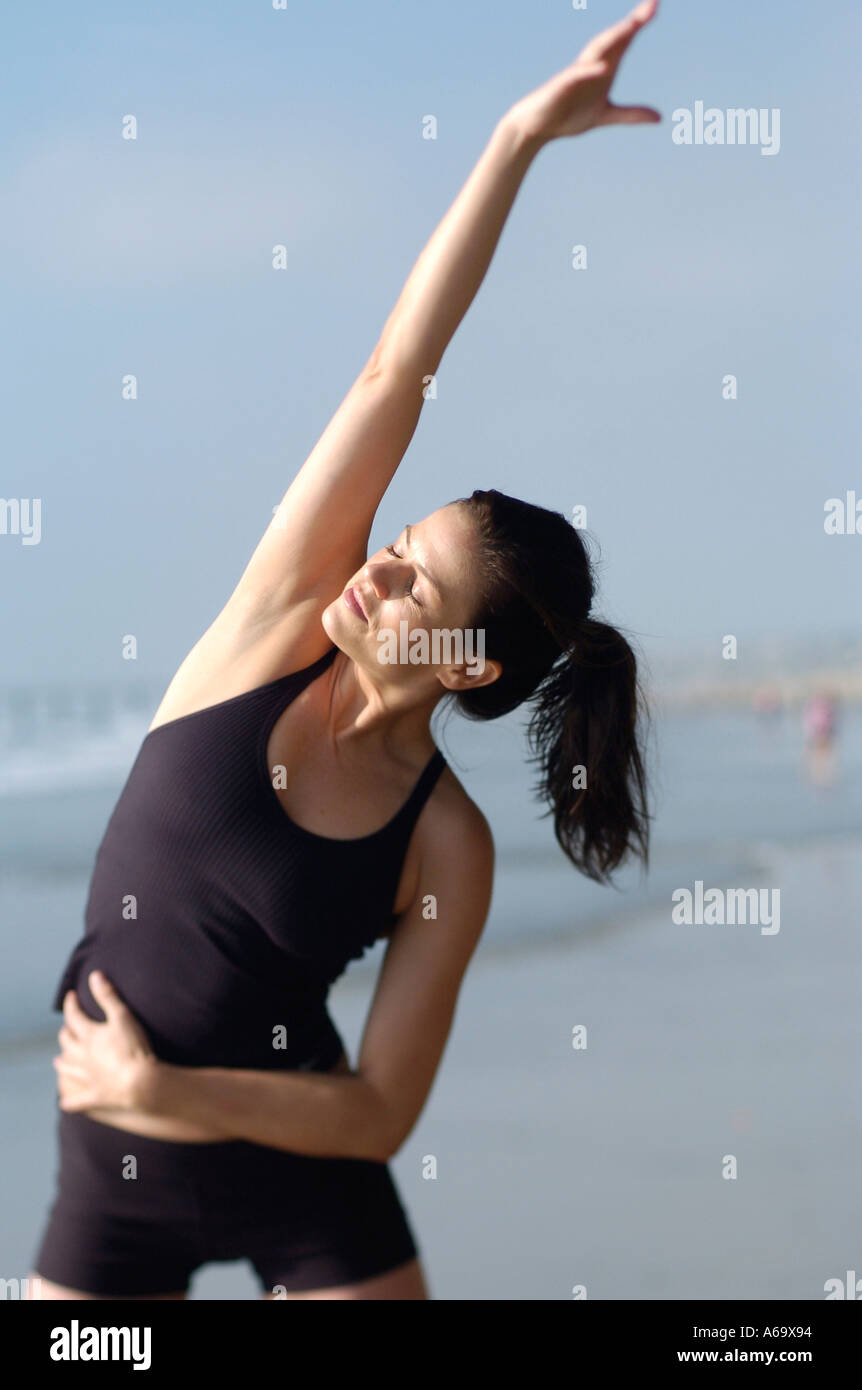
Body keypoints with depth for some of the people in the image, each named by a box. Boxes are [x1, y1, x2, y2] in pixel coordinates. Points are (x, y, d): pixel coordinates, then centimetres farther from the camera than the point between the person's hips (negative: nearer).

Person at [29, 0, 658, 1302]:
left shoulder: (449, 849, -12)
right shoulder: (280, 626, -9)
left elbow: (383, 1111, -12)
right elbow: (391, 378, -16)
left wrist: (169, 1089, -22)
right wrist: (514, 144, -23)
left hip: (308, 1186, -2)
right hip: (114, 1172, 2)